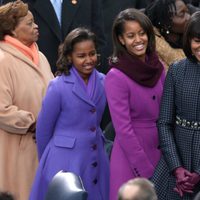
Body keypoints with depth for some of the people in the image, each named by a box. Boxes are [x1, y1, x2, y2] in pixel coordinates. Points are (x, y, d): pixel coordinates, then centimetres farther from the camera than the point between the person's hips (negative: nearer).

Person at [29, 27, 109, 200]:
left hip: (97, 162, 5)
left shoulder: (103, 82, 2)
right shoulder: (59, 87, -11)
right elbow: (43, 129, -2)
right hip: (65, 164, -5)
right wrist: (47, 162, 6)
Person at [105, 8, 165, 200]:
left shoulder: (157, 67, 3)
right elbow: (124, 130, -15)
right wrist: (146, 171, -15)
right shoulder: (116, 77, -15)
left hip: (160, 152, 5)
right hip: (131, 157, -5)